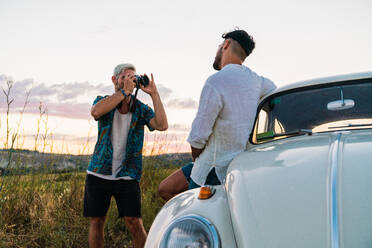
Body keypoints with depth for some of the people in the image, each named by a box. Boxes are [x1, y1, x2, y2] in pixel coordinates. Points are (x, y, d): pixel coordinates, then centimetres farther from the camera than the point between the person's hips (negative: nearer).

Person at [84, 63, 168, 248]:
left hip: (127, 176, -1)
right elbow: (95, 112, -22)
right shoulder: (103, 101, 3)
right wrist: (125, 91, -21)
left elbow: (162, 125, -14)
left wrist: (154, 93, -14)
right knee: (97, 221, 9)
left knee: (134, 223, -8)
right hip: (99, 173, 1)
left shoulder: (141, 109, 3)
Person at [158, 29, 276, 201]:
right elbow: (272, 88, 25)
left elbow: (198, 137, -20)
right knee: (165, 189, 19)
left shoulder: (215, 83, -22)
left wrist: (195, 158, 3)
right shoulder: (253, 78, 1)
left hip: (215, 169, -8)